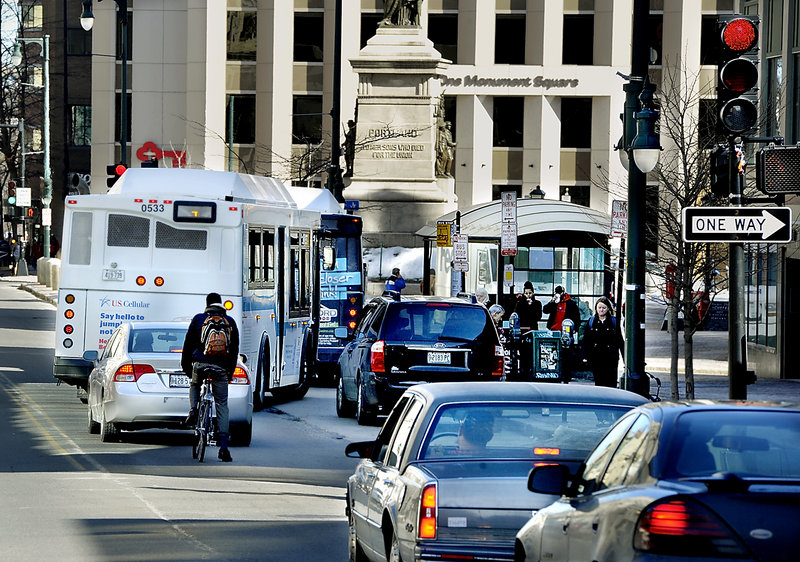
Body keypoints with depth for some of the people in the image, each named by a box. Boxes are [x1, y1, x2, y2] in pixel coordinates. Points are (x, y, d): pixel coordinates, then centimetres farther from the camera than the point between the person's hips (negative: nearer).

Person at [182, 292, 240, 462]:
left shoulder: (198, 319, 8)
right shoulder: (230, 322, 12)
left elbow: (188, 344, 10)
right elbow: (235, 349, 16)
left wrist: (186, 365, 20)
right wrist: (230, 371, 24)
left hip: (200, 365, 0)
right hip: (221, 369, 0)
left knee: (195, 385, 34)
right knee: (222, 405, 4)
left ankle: (193, 411, 6)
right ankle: (223, 446, -5)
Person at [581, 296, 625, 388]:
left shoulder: (614, 321, 5)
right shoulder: (591, 321, 9)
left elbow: (620, 341, 7)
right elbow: (586, 340, 10)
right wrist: (585, 356, 3)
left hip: (610, 357, -1)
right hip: (596, 357, 1)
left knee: (611, 383, -6)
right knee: (598, 382, 2)